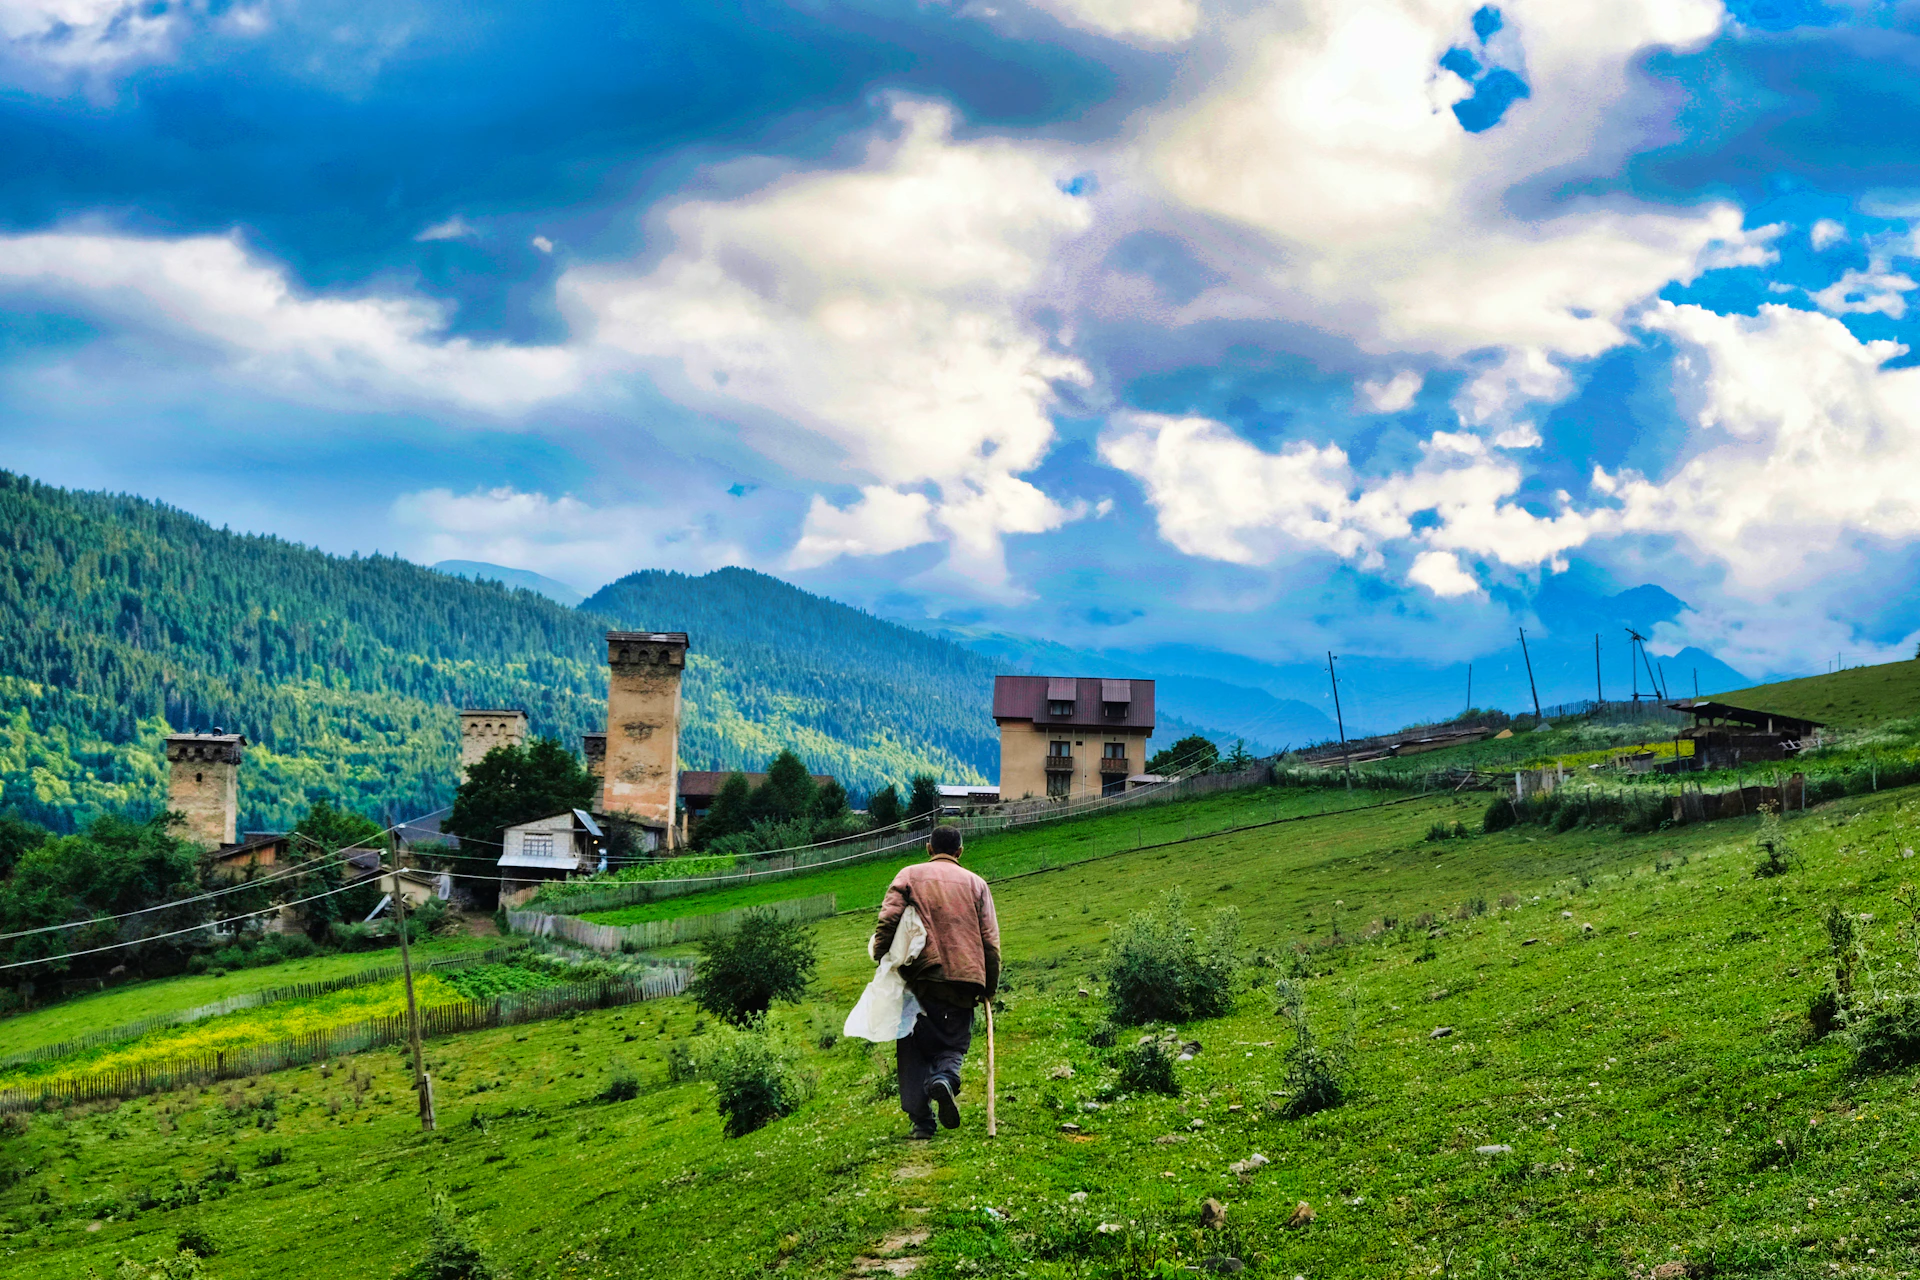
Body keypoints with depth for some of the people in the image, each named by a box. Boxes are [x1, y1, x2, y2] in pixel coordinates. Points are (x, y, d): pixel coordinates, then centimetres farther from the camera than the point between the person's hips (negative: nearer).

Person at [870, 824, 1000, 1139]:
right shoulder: (975, 883, 14)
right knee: (954, 1043, 10)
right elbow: (990, 939, 9)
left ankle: (921, 1120, -2)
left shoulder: (909, 876, 9)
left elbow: (887, 921, -5)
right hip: (964, 980, 1)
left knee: (915, 1048, 8)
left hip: (920, 975, -1)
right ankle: (945, 1078, -23)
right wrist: (990, 988, 14)